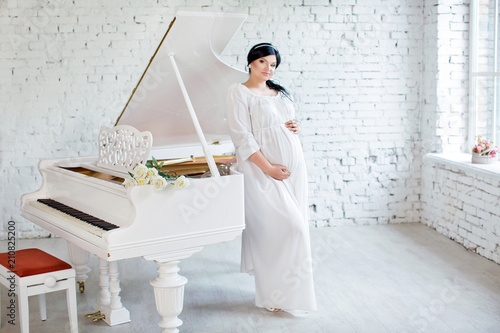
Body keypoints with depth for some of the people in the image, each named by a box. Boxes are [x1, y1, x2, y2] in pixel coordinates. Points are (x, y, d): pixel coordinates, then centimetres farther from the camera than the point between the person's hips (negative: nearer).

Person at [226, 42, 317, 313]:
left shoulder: (279, 92, 17)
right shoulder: (239, 92, -4)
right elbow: (241, 136, -12)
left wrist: (296, 127, 3)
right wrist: (268, 167, -19)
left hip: (293, 165, 7)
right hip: (264, 169, -7)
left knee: (294, 224, 6)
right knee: (288, 226, -12)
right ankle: (276, 295, 1)